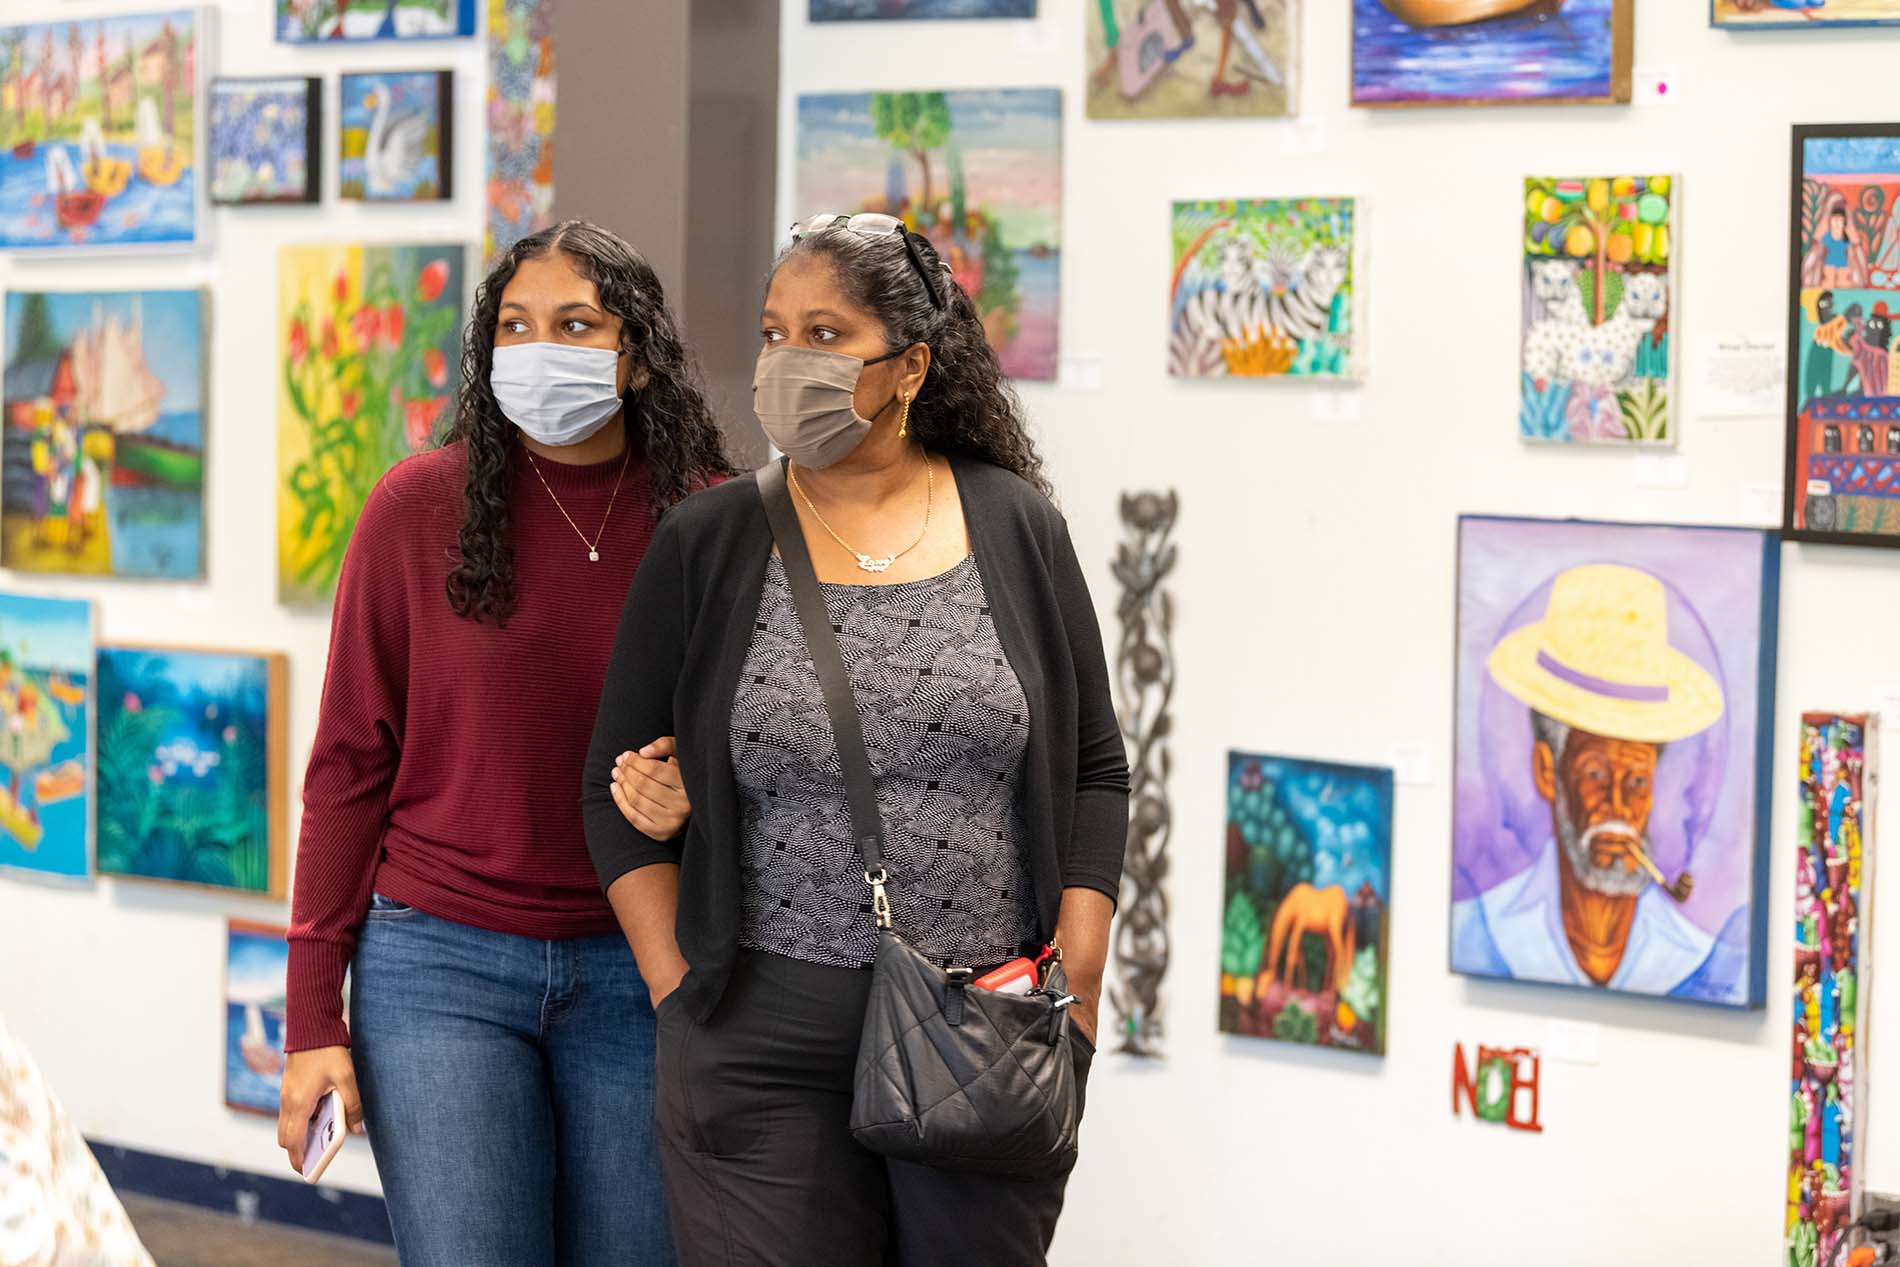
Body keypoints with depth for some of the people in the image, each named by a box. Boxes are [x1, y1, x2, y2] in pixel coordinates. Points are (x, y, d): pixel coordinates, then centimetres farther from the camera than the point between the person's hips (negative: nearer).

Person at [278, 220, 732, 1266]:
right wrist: (311, 1014, -3)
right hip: (441, 961, -2)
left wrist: (695, 795, -13)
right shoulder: (420, 507, -3)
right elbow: (350, 761, 1)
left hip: (637, 973, 2)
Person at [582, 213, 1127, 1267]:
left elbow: (1094, 774, 8)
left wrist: (1076, 992, 0)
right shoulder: (705, 546, 4)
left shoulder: (1015, 527, 5)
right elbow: (619, 789, 7)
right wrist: (682, 998, -1)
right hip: (762, 1047, 0)